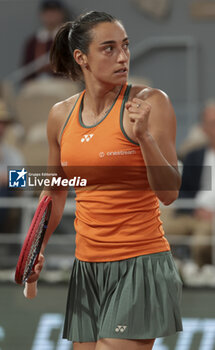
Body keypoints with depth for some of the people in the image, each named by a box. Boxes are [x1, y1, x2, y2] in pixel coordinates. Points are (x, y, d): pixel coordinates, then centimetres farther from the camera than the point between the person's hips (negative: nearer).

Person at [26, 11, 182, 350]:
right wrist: (38, 249, 10)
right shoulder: (61, 115, 7)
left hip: (140, 266, -5)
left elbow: (169, 193, -12)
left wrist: (144, 137, -26)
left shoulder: (150, 103, -9)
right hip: (87, 268, 5)